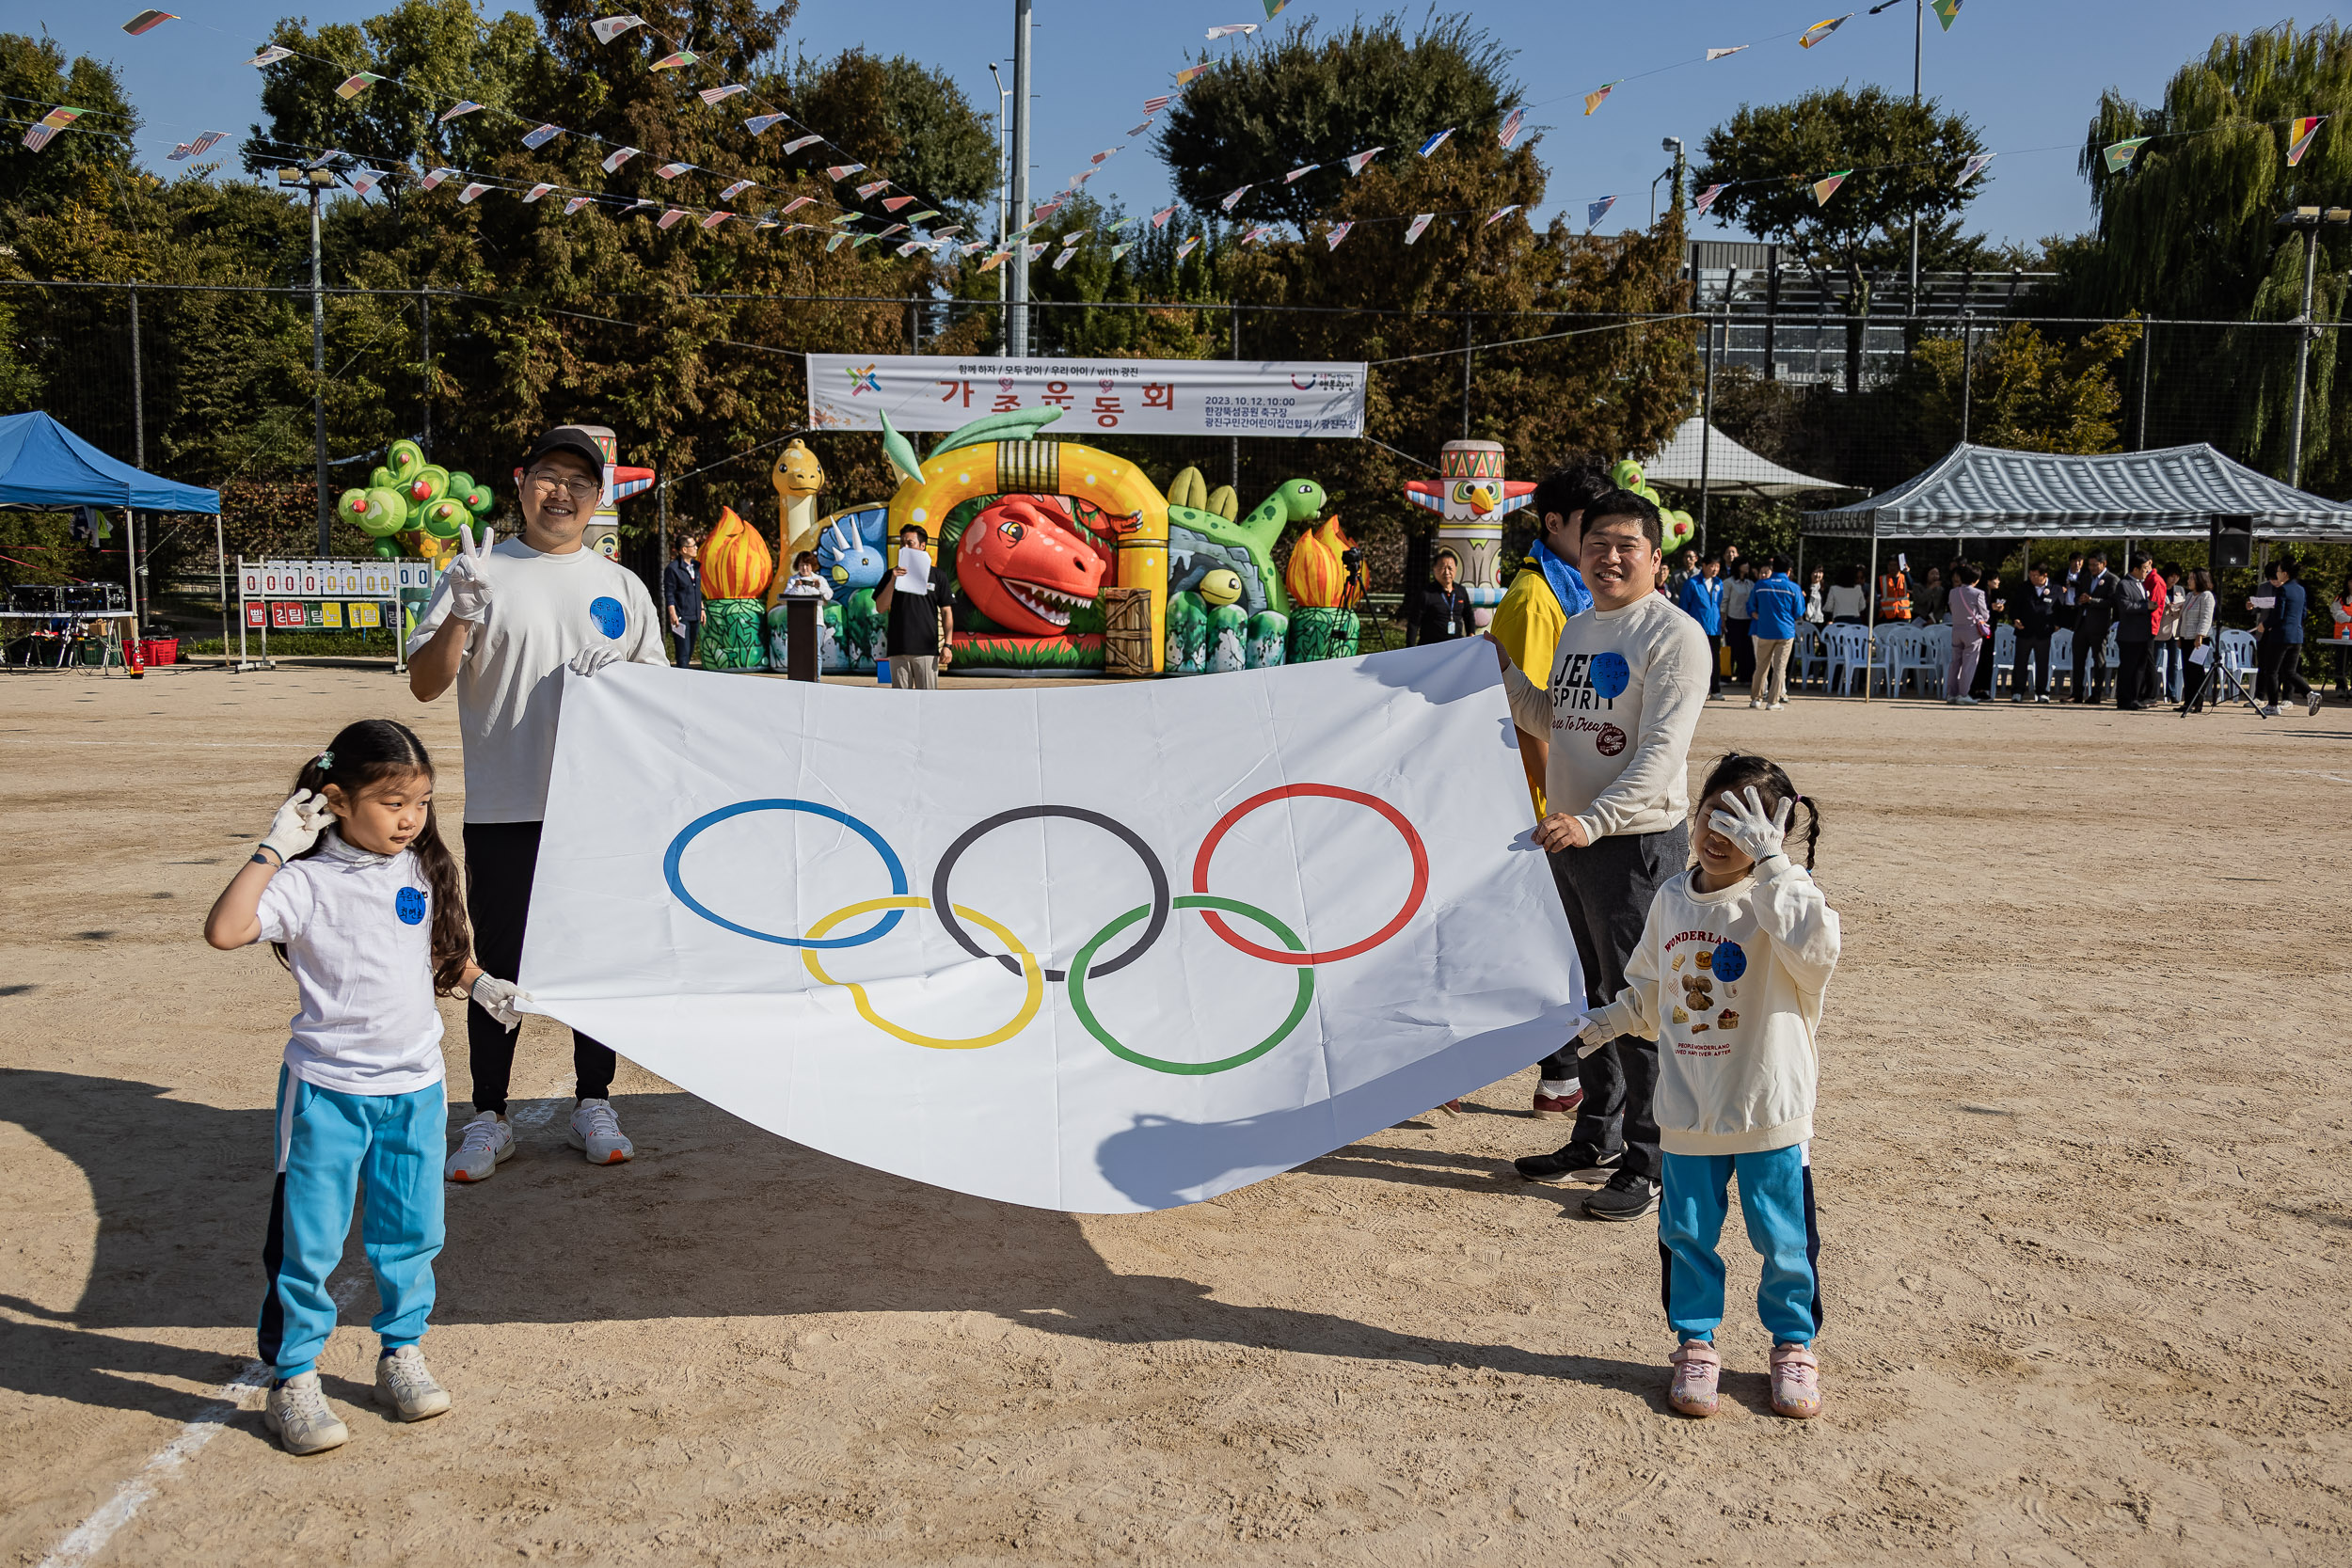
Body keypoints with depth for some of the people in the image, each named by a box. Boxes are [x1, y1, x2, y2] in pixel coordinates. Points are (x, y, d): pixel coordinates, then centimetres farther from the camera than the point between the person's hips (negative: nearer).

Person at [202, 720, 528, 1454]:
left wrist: (480, 982, 16)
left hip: (414, 1087, 5)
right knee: (308, 1240, 3)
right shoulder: (308, 882, -13)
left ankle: (402, 1354, 31)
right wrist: (272, 849, -26)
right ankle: (292, 1380, 17)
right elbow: (224, 930, -29)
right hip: (327, 1090, -5)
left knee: (411, 1233, 13)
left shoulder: (421, 872, 4)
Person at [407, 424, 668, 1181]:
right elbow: (424, 684, -4)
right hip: (504, 809, -2)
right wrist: (462, 610, -21)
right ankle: (489, 1118, 16)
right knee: (498, 965, 4)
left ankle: (593, 1106, 22)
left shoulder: (622, 586, 12)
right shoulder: (476, 573, 3)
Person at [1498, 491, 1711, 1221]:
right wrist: (1501, 670, 15)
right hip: (1569, 839, 8)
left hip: (1637, 841, -8)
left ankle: (1650, 1165, 7)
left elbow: (1661, 753, -20)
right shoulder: (1576, 629, 14)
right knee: (1588, 996, 17)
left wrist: (1593, 820, -30)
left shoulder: (1674, 635, -11)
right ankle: (1597, 1141, 31)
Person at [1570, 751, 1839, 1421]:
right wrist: (1616, 1019, 16)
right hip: (1688, 1111, 4)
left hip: (1770, 1110, -4)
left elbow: (1816, 950, -35)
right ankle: (1695, 1342, 30)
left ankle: (1793, 1344, 30)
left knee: (1783, 1238, 10)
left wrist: (1770, 864, -32)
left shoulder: (1778, 898, -11)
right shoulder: (1672, 900, 5)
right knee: (1687, 1233, 12)